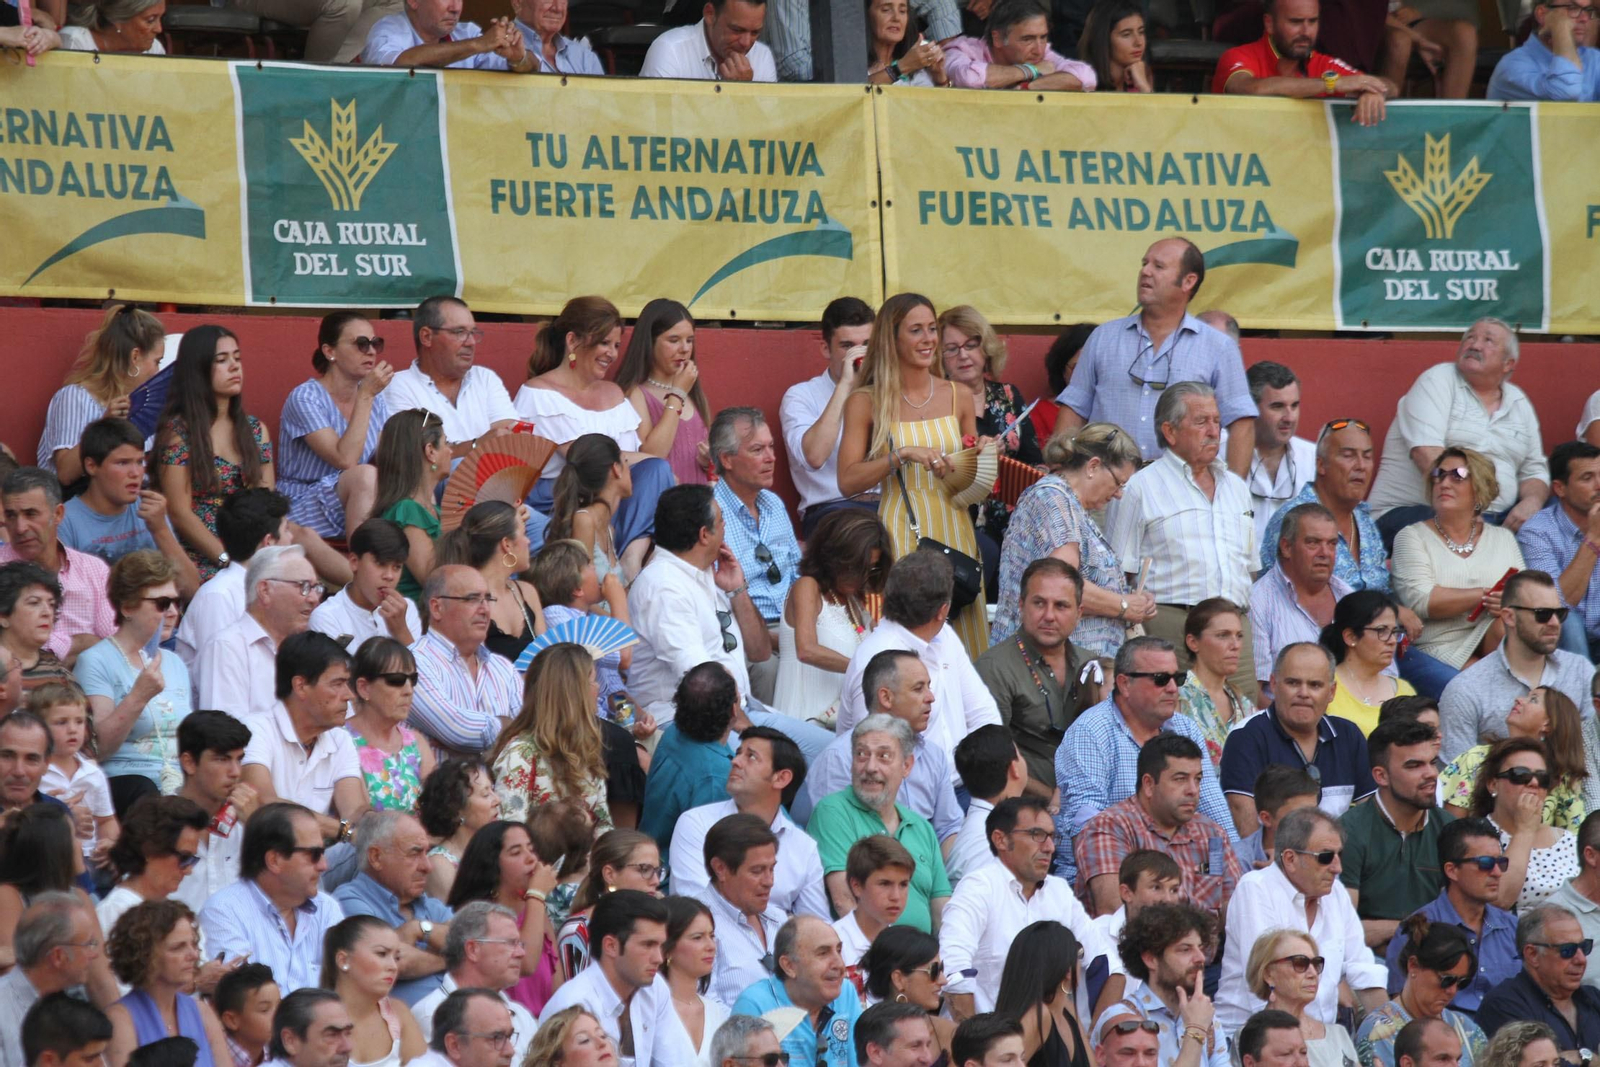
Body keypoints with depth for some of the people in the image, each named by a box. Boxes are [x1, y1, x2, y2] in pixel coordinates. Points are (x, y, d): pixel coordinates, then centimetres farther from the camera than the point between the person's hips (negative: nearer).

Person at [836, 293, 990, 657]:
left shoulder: (958, 398, 12)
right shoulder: (867, 402, 1)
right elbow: (848, 481, -8)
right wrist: (903, 455, -17)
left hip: (955, 534, 3)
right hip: (901, 538, -3)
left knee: (966, 645, -2)